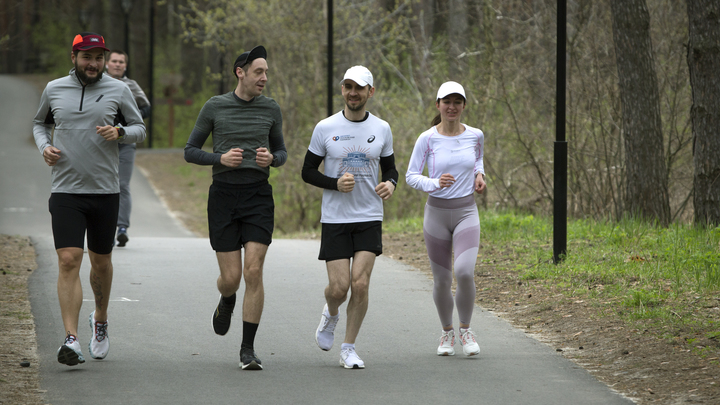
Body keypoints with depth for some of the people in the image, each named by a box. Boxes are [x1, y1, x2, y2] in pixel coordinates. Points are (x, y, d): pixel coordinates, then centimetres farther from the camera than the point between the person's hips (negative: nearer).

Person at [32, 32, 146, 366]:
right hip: (65, 191, -1)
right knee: (68, 261, -13)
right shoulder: (54, 89, 5)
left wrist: (119, 132, -13)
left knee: (100, 261, 13)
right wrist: (44, 146, 0)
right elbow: (40, 123, 21)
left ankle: (100, 320, 39)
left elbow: (139, 129, 9)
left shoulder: (118, 91, 2)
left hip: (105, 191, 1)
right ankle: (71, 340, -18)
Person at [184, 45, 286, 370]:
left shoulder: (271, 109, 6)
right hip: (223, 195, -1)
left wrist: (272, 159, -7)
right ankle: (227, 302, 38)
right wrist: (220, 158, -13)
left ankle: (248, 350, -4)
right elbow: (190, 151, 6)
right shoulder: (215, 107, 1)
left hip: (258, 197, 1)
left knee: (253, 273, -11)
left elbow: (281, 152, 18)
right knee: (231, 278, -2)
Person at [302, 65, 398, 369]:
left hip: (370, 219, 1)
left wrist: (390, 184, -9)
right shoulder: (325, 128, -2)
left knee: (360, 284, -10)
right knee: (339, 287, -7)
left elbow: (390, 168, 15)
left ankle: (349, 348, 5)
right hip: (335, 219, -1)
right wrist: (336, 183, -15)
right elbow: (308, 171, 3)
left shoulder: (382, 129, 4)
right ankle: (331, 314, 29)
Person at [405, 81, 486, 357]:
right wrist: (435, 183, -22)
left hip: (467, 212, 0)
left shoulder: (475, 136, 0)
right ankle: (447, 331, 30)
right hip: (436, 212, 0)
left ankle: (466, 330, 0)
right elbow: (411, 176, -4)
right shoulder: (427, 139, -6)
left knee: (465, 272, -21)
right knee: (442, 280, 5)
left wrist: (479, 175, 2)